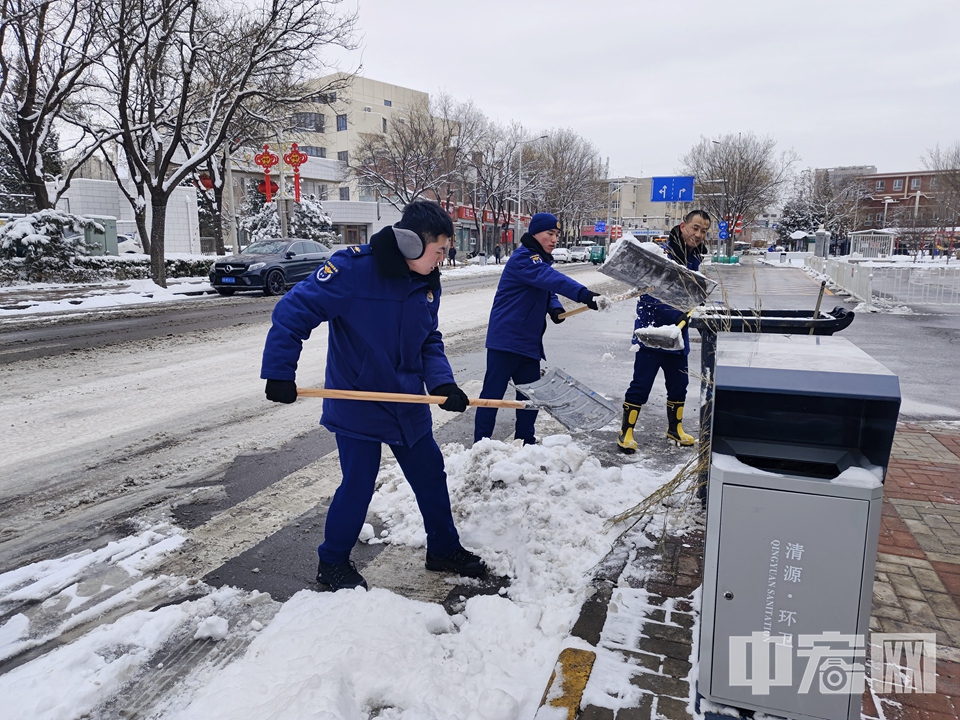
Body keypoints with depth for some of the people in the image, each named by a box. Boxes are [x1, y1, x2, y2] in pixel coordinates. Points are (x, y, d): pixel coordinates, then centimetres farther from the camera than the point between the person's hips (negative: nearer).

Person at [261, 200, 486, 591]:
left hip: (408, 404, 7)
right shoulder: (353, 267, -22)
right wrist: (279, 374, -21)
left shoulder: (427, 283, 0)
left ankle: (445, 550, 37)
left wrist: (443, 384, -9)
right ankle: (332, 563, 29)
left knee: (431, 477, 15)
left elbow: (430, 341, 7)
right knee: (358, 485, 3)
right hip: (356, 404, -6)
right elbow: (293, 312, -20)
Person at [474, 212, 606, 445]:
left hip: (529, 341, 9)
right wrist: (584, 295, -45)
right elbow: (552, 279, -32)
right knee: (493, 391, -3)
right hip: (506, 338, -9)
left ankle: (525, 441, 26)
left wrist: (555, 308, -7)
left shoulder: (540, 260, 15)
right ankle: (481, 443, 6)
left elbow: (547, 289, 17)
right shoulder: (523, 258, -16)